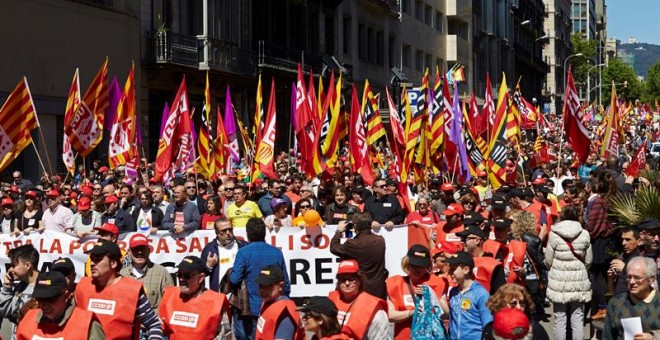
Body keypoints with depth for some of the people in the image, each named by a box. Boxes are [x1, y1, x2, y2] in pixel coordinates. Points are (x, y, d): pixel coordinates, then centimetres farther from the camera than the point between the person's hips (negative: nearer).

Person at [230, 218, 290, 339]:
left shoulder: (243, 252, -11)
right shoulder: (277, 253, 1)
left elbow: (234, 279, -15)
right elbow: (286, 283, 5)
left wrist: (230, 273, 8)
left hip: (249, 309, -4)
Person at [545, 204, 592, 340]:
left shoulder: (553, 234, -8)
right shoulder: (584, 234, -3)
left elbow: (548, 261, -3)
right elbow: (588, 261, 3)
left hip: (559, 282, -2)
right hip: (579, 282, 2)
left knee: (560, 320, 5)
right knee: (577, 319, 8)